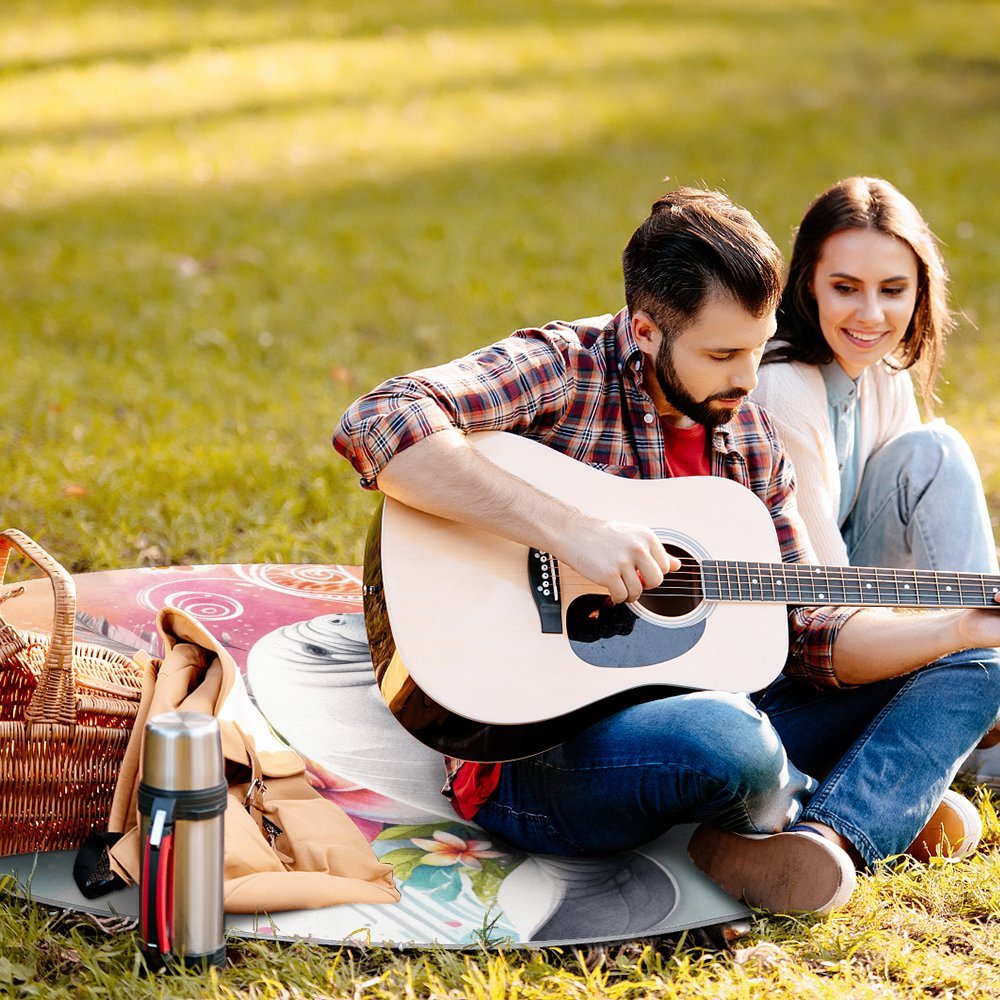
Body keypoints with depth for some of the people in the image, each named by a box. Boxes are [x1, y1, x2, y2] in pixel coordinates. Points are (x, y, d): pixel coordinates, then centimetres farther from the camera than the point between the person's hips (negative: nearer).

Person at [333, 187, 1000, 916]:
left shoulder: (749, 438, 11)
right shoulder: (561, 370, -11)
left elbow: (808, 634, 11)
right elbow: (376, 426, -29)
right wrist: (569, 529, -32)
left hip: (689, 715, 8)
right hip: (535, 752, -8)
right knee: (725, 740, -40)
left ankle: (827, 838, -23)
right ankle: (884, 805, -4)